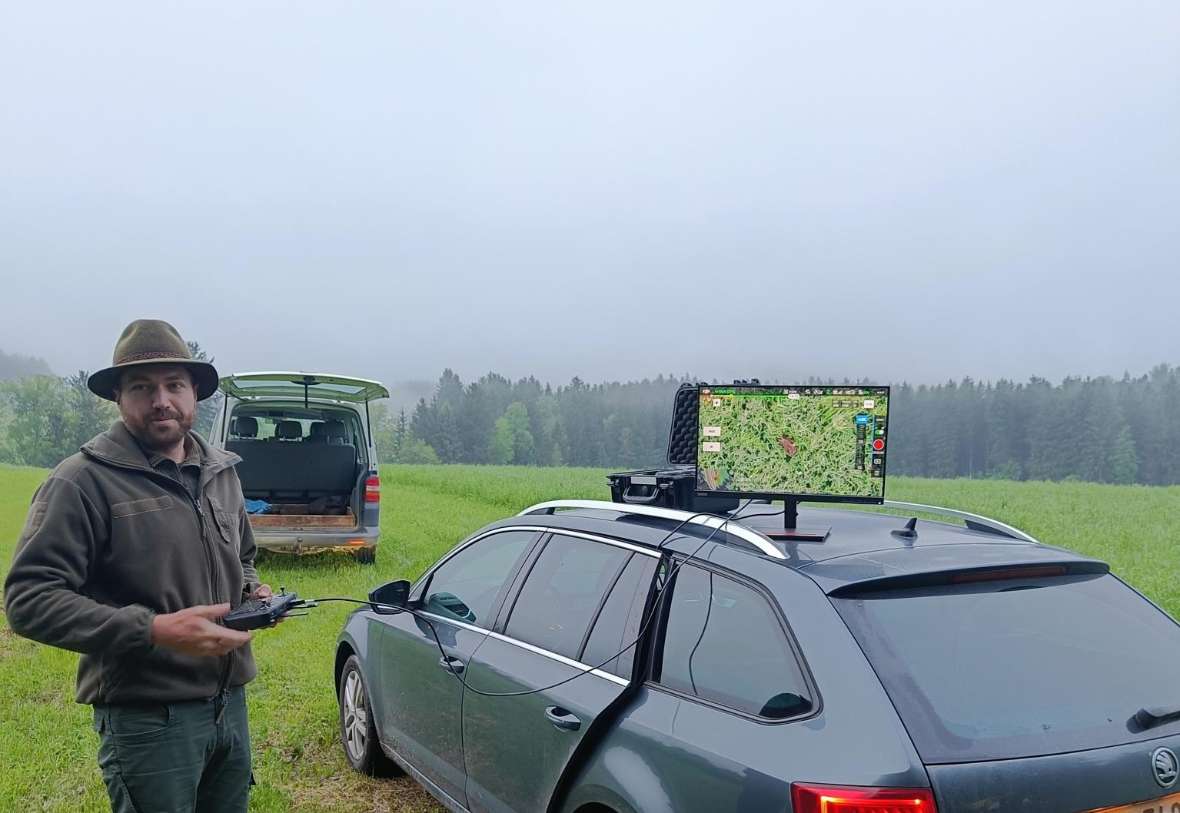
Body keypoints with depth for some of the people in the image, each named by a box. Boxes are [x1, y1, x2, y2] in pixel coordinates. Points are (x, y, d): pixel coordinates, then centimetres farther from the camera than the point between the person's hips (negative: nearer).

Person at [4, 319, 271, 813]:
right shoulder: (84, 480, -12)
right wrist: (155, 631, -26)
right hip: (146, 717, -6)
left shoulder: (221, 472, 9)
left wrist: (252, 591, 2)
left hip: (230, 703, 7)